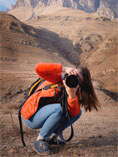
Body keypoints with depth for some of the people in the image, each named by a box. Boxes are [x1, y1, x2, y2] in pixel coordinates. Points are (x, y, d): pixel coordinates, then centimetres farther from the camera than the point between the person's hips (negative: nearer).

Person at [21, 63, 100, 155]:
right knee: (58, 109, -33)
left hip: (45, 116, 6)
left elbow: (74, 114, -16)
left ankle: (51, 136, 2)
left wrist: (72, 95, -33)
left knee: (78, 112, -4)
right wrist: (65, 69, -38)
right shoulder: (58, 77, -17)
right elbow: (38, 68, -36)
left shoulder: (76, 91, -2)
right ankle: (40, 140, -15)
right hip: (31, 116, -6)